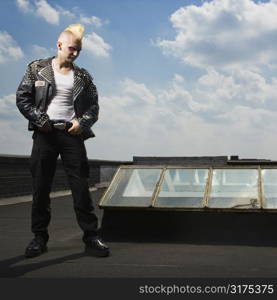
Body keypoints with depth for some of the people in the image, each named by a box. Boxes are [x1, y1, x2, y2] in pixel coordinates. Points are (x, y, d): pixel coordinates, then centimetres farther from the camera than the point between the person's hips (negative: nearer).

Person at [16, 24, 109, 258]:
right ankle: (40, 237, 13)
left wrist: (82, 121, -7)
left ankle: (91, 237, 1)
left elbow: (94, 105, 12)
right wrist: (39, 119, -9)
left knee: (81, 186, -4)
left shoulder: (82, 76, 11)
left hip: (72, 133, 1)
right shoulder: (37, 69, 7)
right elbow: (22, 98, 3)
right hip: (44, 133, 0)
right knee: (41, 187, 3)